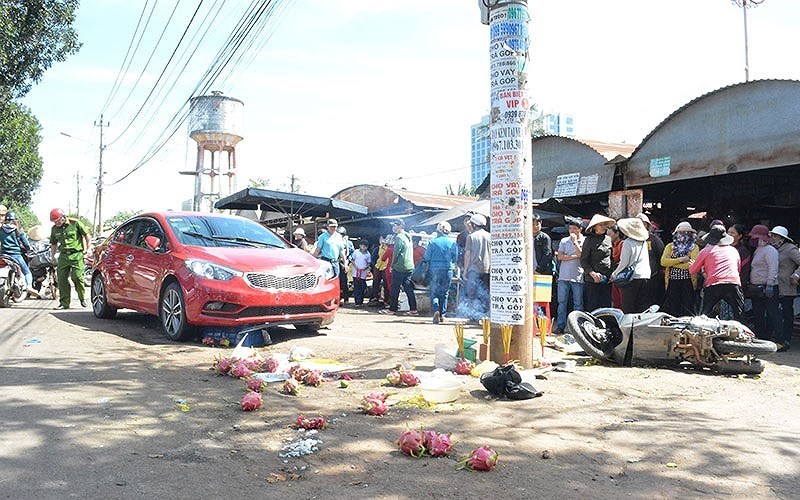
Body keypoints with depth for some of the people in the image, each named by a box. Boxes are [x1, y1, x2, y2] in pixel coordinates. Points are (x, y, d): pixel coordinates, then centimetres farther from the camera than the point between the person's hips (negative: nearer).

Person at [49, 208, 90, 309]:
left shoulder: (75, 223, -5)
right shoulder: (54, 229, 11)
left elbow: (86, 235, 4)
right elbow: (53, 244, 23)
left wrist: (87, 249, 4)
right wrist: (53, 257, 18)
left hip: (76, 255, -5)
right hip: (63, 255, 5)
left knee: (77, 277, -12)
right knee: (61, 279, 0)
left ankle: (82, 298, 9)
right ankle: (64, 303, 8)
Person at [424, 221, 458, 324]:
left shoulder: (433, 242, -3)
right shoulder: (453, 242, 1)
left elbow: (426, 257, -2)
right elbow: (455, 258, 5)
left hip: (435, 269, -2)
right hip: (448, 270, 2)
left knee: (434, 292, 4)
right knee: (444, 292, 13)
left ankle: (436, 310, -19)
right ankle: (442, 314, 16)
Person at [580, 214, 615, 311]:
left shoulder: (608, 239, 12)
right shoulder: (589, 240, -3)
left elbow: (611, 258, 20)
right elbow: (583, 260, -5)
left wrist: (612, 274, 8)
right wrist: (592, 273, -17)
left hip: (607, 279, 5)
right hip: (592, 280, -5)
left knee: (606, 306, 4)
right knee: (592, 307, -2)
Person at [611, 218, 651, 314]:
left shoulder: (627, 242, -9)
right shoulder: (644, 242, 11)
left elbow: (624, 263, -10)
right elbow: (646, 261, 17)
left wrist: (614, 275, 2)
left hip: (632, 277, -6)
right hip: (645, 276, 6)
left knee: (628, 309, -1)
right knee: (643, 306, 9)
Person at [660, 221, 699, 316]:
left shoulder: (694, 247, 6)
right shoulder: (670, 247, 13)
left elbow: (692, 264, -11)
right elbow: (663, 261, -5)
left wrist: (672, 263, -5)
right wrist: (681, 260, -10)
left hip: (688, 282, -2)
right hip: (672, 281, 2)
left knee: (687, 310, 1)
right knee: (671, 309, 3)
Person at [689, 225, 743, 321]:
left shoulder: (706, 250, 11)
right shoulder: (733, 250, 21)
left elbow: (692, 270, 17)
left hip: (714, 285, -2)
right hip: (734, 283, 2)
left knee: (703, 316, 6)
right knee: (739, 316, 7)